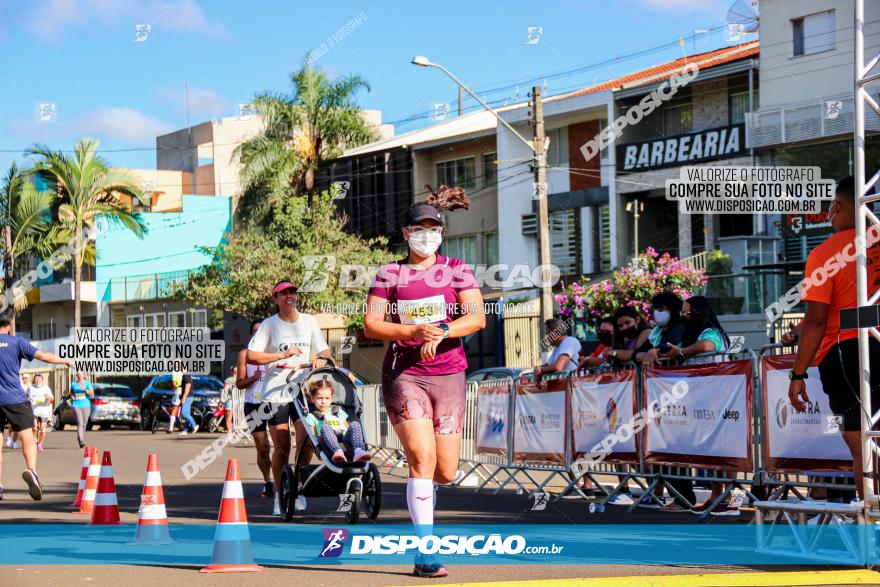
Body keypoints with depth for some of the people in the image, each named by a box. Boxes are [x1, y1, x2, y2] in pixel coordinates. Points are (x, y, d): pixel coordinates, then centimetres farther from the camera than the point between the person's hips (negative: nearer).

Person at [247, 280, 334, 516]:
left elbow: (325, 350, 17)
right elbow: (251, 356, -7)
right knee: (281, 447, 0)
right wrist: (283, 355, -15)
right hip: (275, 392, -2)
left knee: (306, 440, -14)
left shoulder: (308, 321, 12)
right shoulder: (269, 324, 1)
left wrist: (321, 358, -7)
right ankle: (280, 495, 13)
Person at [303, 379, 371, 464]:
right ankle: (337, 451, -59)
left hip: (345, 440, 4)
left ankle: (358, 451, -48)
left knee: (355, 424, -22)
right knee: (325, 427, -33)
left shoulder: (338, 412, 33)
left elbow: (347, 428, 29)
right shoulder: (312, 417, 20)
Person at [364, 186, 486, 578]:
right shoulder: (390, 274, 5)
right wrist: (415, 331, -18)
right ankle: (425, 553, -13)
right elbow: (371, 326, -3)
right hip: (403, 374, -2)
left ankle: (423, 491, 39)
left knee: (446, 471, 1)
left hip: (449, 374, 2)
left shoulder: (456, 270, 7)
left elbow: (477, 317, -5)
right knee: (422, 457, -17)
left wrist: (440, 332, -22)